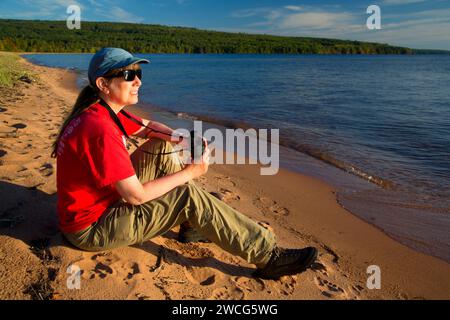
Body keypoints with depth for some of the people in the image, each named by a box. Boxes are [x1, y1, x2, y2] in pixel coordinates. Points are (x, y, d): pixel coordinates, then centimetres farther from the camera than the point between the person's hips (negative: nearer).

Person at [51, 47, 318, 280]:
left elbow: (147, 126, 13)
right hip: (91, 228, -9)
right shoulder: (101, 129, -29)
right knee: (188, 197, -20)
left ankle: (199, 220, 8)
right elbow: (136, 196, -27)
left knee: (162, 147, 4)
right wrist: (190, 172, -18)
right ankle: (268, 257, -12)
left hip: (103, 199, 9)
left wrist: (179, 139, -9)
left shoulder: (102, 111, 0)